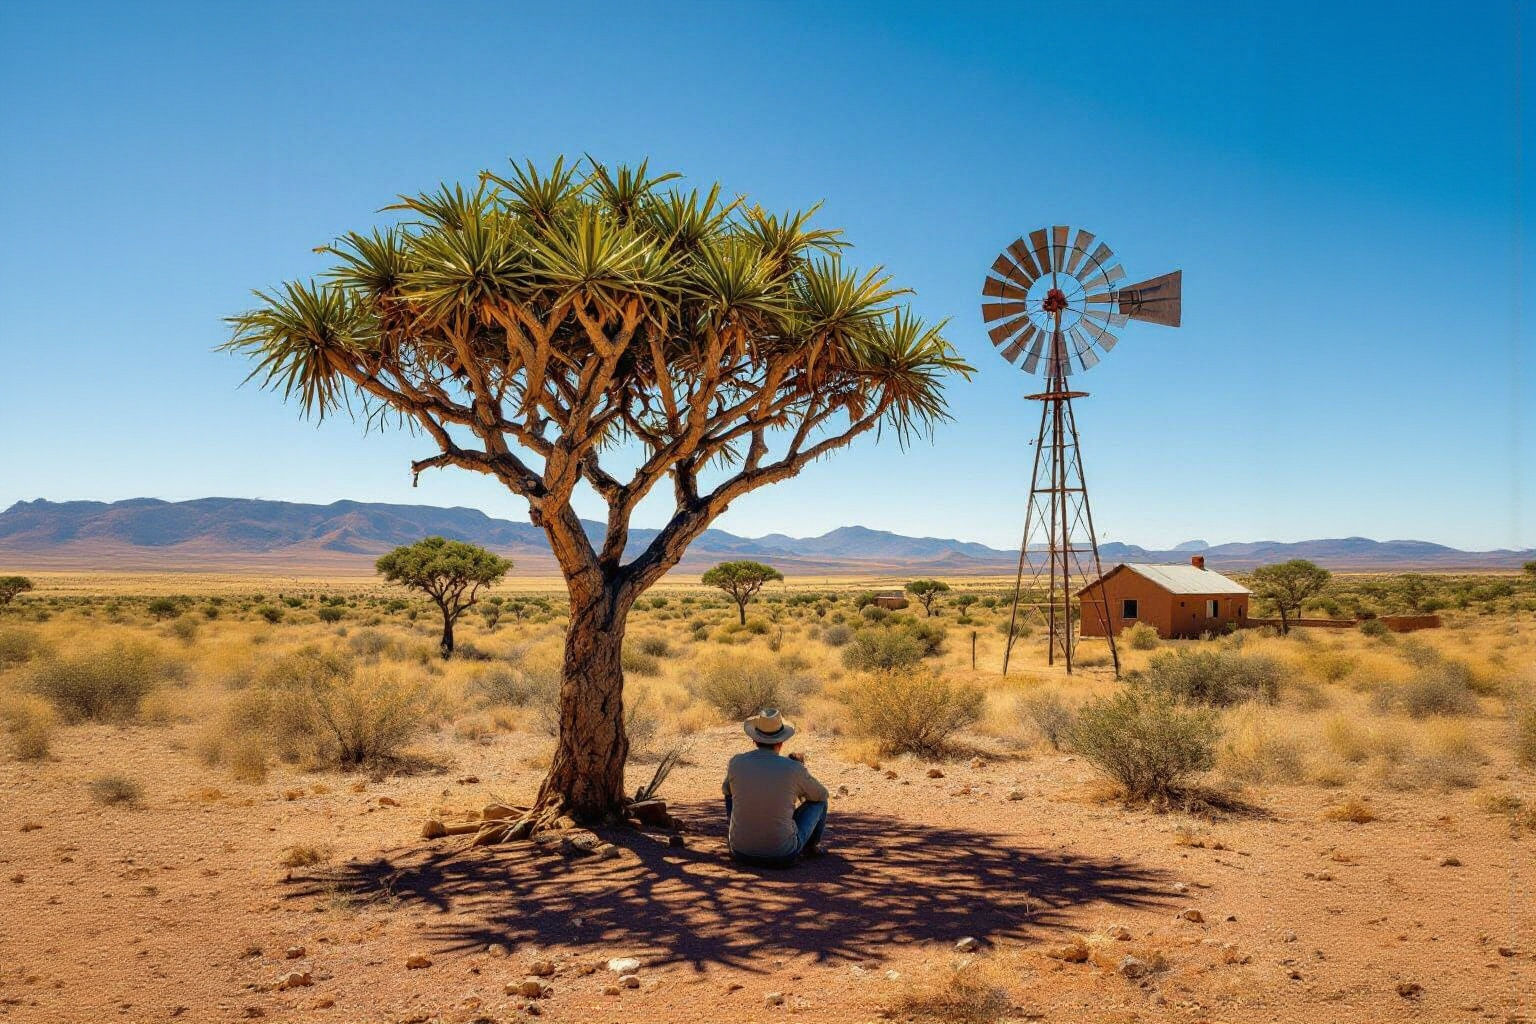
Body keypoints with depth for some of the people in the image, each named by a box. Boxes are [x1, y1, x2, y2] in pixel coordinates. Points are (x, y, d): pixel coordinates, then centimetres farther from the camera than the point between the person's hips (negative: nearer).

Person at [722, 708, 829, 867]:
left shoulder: (736, 763, -6)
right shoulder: (794, 769, -12)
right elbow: (821, 795, 8)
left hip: (742, 852, 3)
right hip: (783, 855, -2)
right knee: (818, 801, 18)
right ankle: (810, 846, 41)